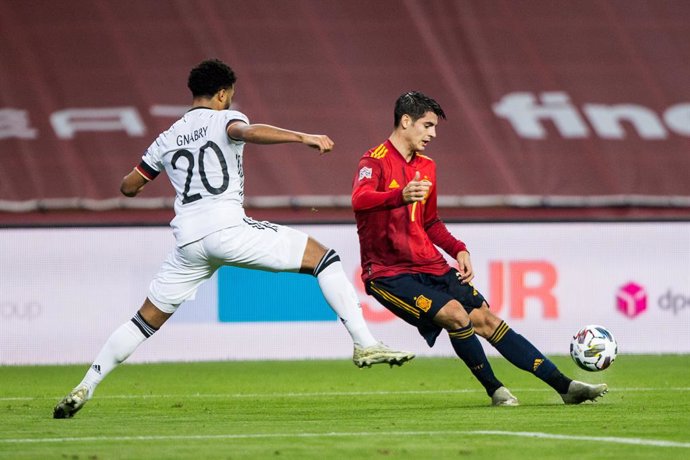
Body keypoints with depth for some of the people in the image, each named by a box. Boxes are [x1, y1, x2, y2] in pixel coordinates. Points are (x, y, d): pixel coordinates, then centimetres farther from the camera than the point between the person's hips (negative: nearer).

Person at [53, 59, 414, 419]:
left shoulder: (167, 139, 23)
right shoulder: (224, 118, 8)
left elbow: (128, 187, 29)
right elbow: (247, 132, -17)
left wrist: (133, 185, 53)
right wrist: (302, 138, -24)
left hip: (188, 240, 5)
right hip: (227, 227, -5)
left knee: (148, 319, 18)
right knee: (323, 257, 2)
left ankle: (84, 388, 11)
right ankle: (364, 343, -11)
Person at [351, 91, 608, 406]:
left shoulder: (426, 166, 15)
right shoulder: (376, 161, -10)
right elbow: (359, 200, -32)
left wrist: (458, 250, 10)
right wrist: (401, 196, -51)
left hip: (430, 268, 7)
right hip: (388, 273, -7)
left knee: (485, 319, 0)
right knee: (456, 314, -26)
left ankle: (564, 386, 1)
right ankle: (494, 390, -6)